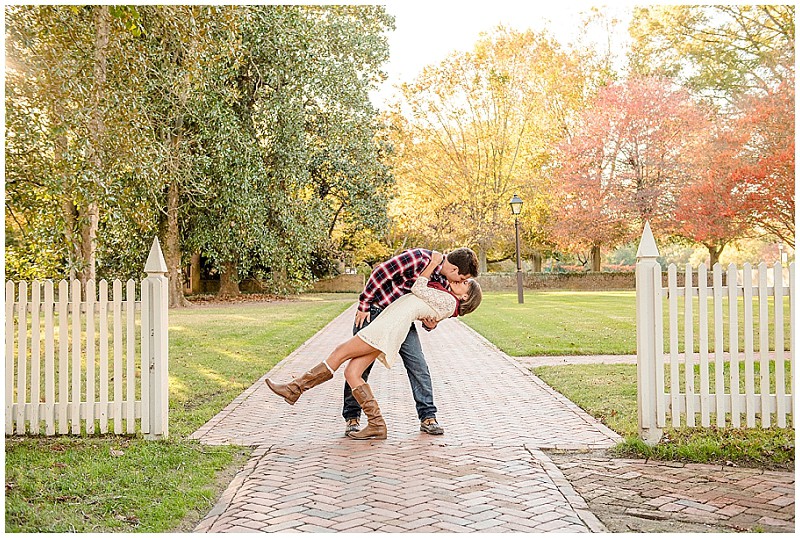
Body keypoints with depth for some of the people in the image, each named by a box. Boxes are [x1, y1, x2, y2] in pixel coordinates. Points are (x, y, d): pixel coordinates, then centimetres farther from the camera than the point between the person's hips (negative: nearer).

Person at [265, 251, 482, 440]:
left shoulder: (449, 302, -1)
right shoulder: (440, 296, 28)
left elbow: (418, 288, 1)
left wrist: (433, 264, 7)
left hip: (390, 327, -10)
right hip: (385, 320, 10)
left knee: (339, 353, -10)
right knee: (351, 373, -3)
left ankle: (294, 388, -5)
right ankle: (376, 425, -6)